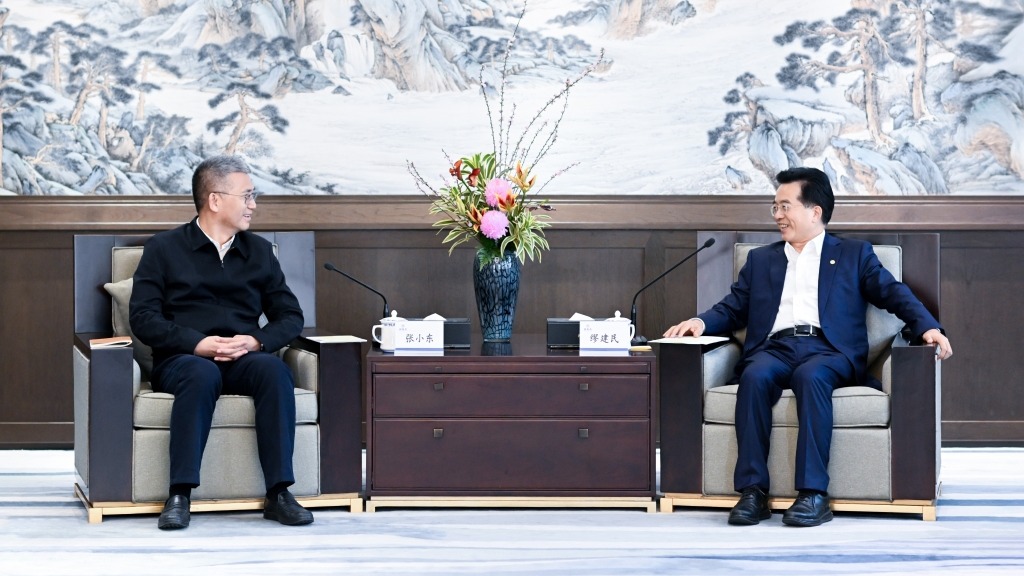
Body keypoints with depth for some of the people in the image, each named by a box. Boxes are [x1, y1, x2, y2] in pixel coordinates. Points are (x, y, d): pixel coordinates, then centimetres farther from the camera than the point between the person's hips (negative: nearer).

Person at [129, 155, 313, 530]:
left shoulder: (259, 251, 19)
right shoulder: (164, 249, 8)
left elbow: (290, 315, 14)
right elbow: (143, 318, -2)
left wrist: (256, 340, -8)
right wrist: (198, 344, -17)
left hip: (243, 359, 3)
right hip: (181, 359, -3)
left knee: (275, 370, -32)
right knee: (202, 374, -38)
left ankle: (279, 493, -32)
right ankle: (179, 495, -38)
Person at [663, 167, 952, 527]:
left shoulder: (854, 255, 21)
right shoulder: (760, 259, 30)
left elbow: (893, 293, 9)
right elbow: (733, 308, 22)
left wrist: (927, 327, -10)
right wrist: (701, 322, 0)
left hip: (828, 351, -2)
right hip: (774, 348, 2)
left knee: (810, 375, -38)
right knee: (755, 376, -34)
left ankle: (813, 494, -40)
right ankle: (752, 491, -35)